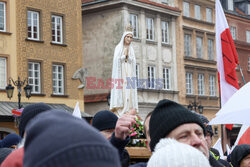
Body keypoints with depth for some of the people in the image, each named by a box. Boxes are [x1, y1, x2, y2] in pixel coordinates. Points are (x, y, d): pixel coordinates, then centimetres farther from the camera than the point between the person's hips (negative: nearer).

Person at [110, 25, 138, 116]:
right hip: (120, 71, -4)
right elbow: (117, 60, -4)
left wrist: (128, 55, -8)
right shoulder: (118, 47, 5)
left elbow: (133, 61, 6)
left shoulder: (131, 49, 16)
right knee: (120, 88, -14)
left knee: (129, 91, -4)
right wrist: (124, 55, -8)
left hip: (129, 73, 4)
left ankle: (129, 109, -7)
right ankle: (119, 107, -17)